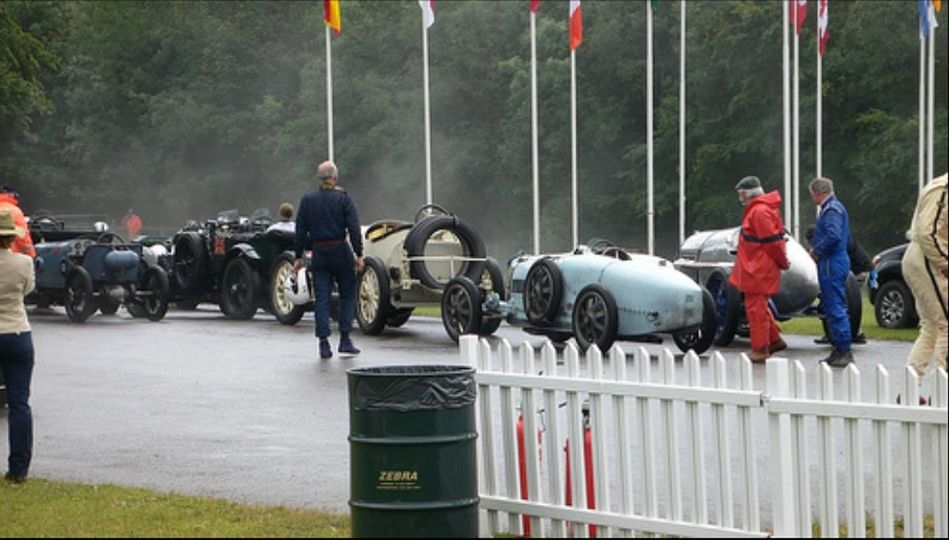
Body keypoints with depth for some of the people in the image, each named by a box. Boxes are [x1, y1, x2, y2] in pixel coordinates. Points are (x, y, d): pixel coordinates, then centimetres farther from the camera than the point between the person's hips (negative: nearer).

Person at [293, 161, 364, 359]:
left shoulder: (307, 200, 2)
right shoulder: (343, 198, -6)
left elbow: (300, 231, 4)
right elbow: (354, 229, -10)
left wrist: (298, 257, 10)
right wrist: (359, 255, -6)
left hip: (319, 253, 2)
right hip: (340, 252, -2)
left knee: (322, 298, 4)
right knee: (347, 294, 10)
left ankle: (324, 343, -1)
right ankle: (345, 339, 5)